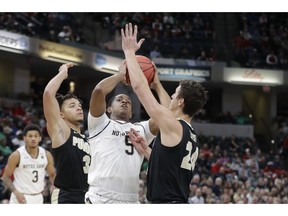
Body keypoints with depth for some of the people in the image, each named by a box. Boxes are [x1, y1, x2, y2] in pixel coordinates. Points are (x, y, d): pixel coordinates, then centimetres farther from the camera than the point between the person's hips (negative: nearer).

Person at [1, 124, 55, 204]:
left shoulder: (46, 155, 0)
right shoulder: (16, 155, -11)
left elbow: (52, 175, 13)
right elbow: (6, 177, -5)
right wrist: (16, 192, -19)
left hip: (38, 198, 5)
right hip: (21, 197, -4)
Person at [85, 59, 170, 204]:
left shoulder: (141, 129, 23)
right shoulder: (100, 124, 10)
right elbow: (99, 90, -6)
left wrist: (157, 85, 18)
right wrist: (120, 75, 10)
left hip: (131, 202, 5)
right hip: (100, 200, -5)